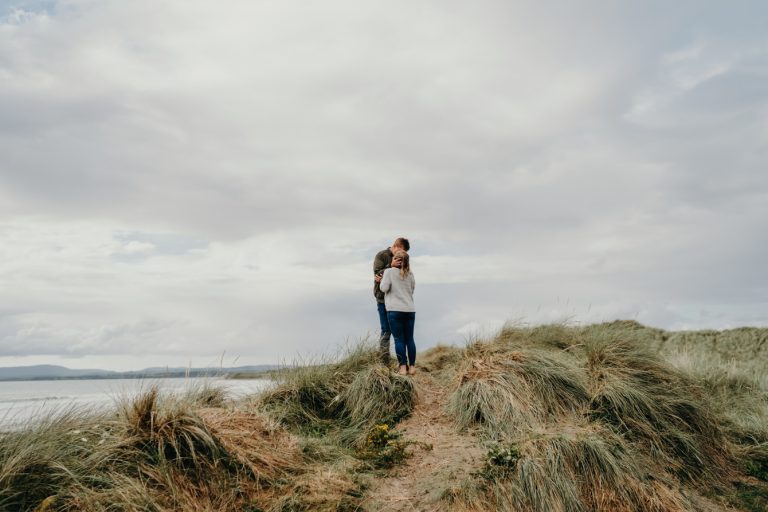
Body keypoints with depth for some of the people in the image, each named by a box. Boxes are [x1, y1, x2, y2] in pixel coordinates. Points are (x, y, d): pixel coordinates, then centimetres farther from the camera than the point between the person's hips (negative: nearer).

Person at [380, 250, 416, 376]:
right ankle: (412, 367, 12)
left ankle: (403, 367, 0)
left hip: (395, 310, -4)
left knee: (399, 339, 0)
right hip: (410, 310, 4)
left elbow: (384, 288, -9)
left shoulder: (389, 271, -3)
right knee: (409, 338, 9)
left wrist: (381, 280, 9)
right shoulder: (410, 274, 11)